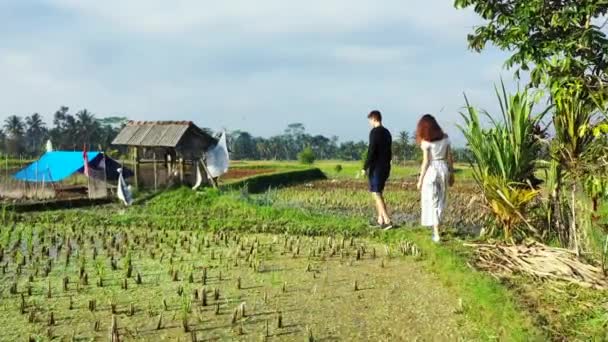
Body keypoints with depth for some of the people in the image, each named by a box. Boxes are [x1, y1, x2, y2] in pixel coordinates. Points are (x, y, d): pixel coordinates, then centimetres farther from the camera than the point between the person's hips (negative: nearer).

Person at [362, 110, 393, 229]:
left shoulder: (374, 132, -13)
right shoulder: (387, 133, 13)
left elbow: (371, 151, -18)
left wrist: (365, 167, -13)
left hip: (376, 168, -8)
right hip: (385, 168, 8)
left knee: (376, 194, -6)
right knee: (379, 193, 15)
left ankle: (387, 221, -14)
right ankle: (380, 220, 16)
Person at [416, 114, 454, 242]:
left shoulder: (426, 141, -11)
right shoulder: (445, 137, 3)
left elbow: (426, 162, -12)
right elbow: (450, 158, 6)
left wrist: (420, 179, -6)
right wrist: (451, 174, 15)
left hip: (431, 171, -4)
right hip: (443, 169, 5)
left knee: (432, 202, 2)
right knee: (440, 200, 17)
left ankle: (436, 234, 0)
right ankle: (436, 228, 25)